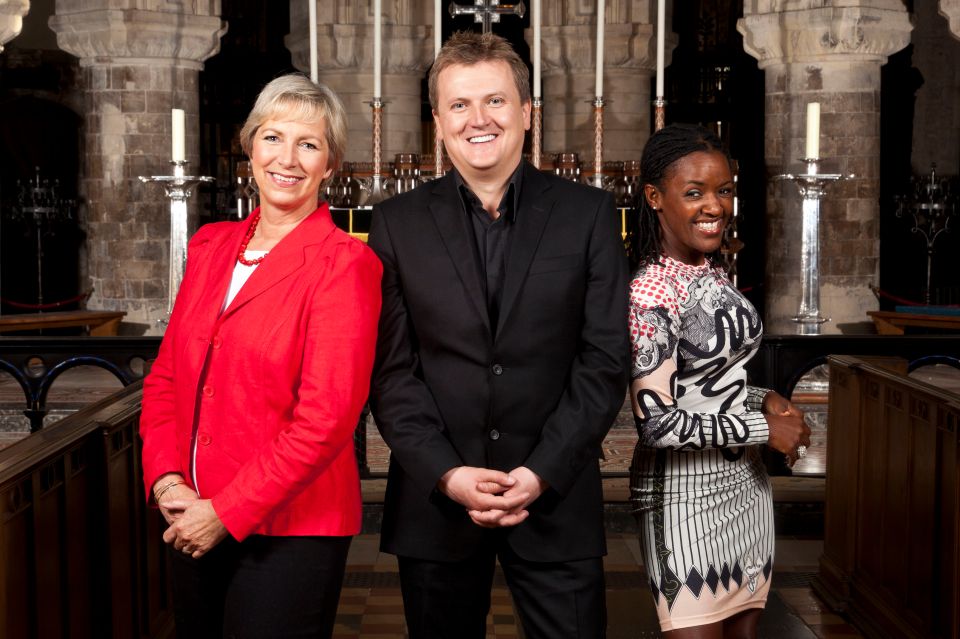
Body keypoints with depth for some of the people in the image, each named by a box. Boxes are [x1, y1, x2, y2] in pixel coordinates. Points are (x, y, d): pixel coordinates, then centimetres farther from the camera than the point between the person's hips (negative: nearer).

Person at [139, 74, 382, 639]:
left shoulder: (343, 264, -11)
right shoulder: (211, 246, 8)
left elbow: (326, 416, -17)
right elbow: (167, 375, 10)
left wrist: (225, 513, -16)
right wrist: (166, 479, -5)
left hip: (292, 528, -6)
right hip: (194, 524, 6)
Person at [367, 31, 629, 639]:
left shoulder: (588, 213, 2)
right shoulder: (398, 222, 4)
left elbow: (605, 359, -2)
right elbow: (390, 367, 0)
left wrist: (542, 472, -11)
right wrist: (446, 474, -11)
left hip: (555, 496, 0)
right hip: (434, 499, 1)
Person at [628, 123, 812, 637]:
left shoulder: (713, 273, 6)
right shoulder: (650, 294, -20)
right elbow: (657, 422, -22)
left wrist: (763, 399, 0)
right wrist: (763, 428, -15)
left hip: (744, 479, 8)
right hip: (687, 493, -8)